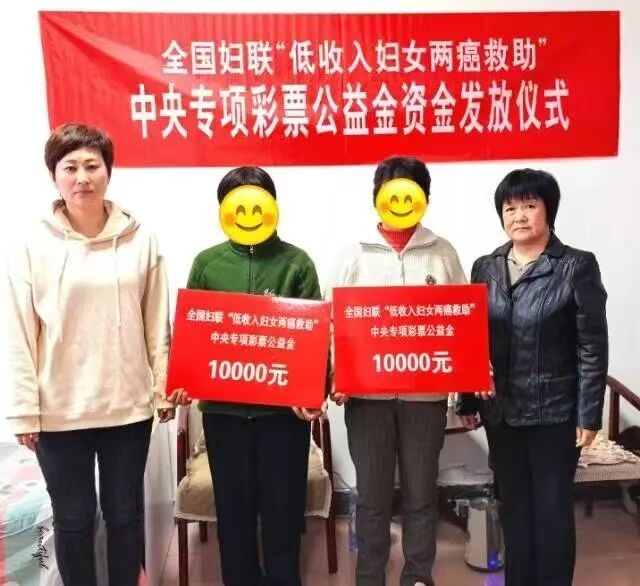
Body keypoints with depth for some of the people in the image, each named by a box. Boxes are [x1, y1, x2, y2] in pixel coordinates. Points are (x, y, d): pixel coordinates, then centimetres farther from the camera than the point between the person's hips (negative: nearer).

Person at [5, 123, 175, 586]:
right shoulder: (35, 247, -4)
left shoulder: (140, 241, -2)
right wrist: (25, 410, -4)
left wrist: (164, 388, 2)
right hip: (59, 410, 0)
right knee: (73, 519, 14)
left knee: (125, 513, 16)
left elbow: (157, 324, 2)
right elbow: (21, 336, -3)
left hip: (128, 404, 1)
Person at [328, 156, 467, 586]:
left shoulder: (443, 254, 4)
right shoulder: (357, 257, 3)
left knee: (421, 493, 13)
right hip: (367, 393, 0)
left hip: (425, 393, 0)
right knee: (372, 495, 11)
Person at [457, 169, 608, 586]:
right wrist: (468, 402, 7)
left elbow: (593, 347, -8)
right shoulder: (485, 268, 5)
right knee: (514, 504, 16)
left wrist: (589, 414, -10)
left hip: (555, 411, -4)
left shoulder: (577, 266, -7)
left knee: (552, 508, 8)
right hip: (501, 410, 4)